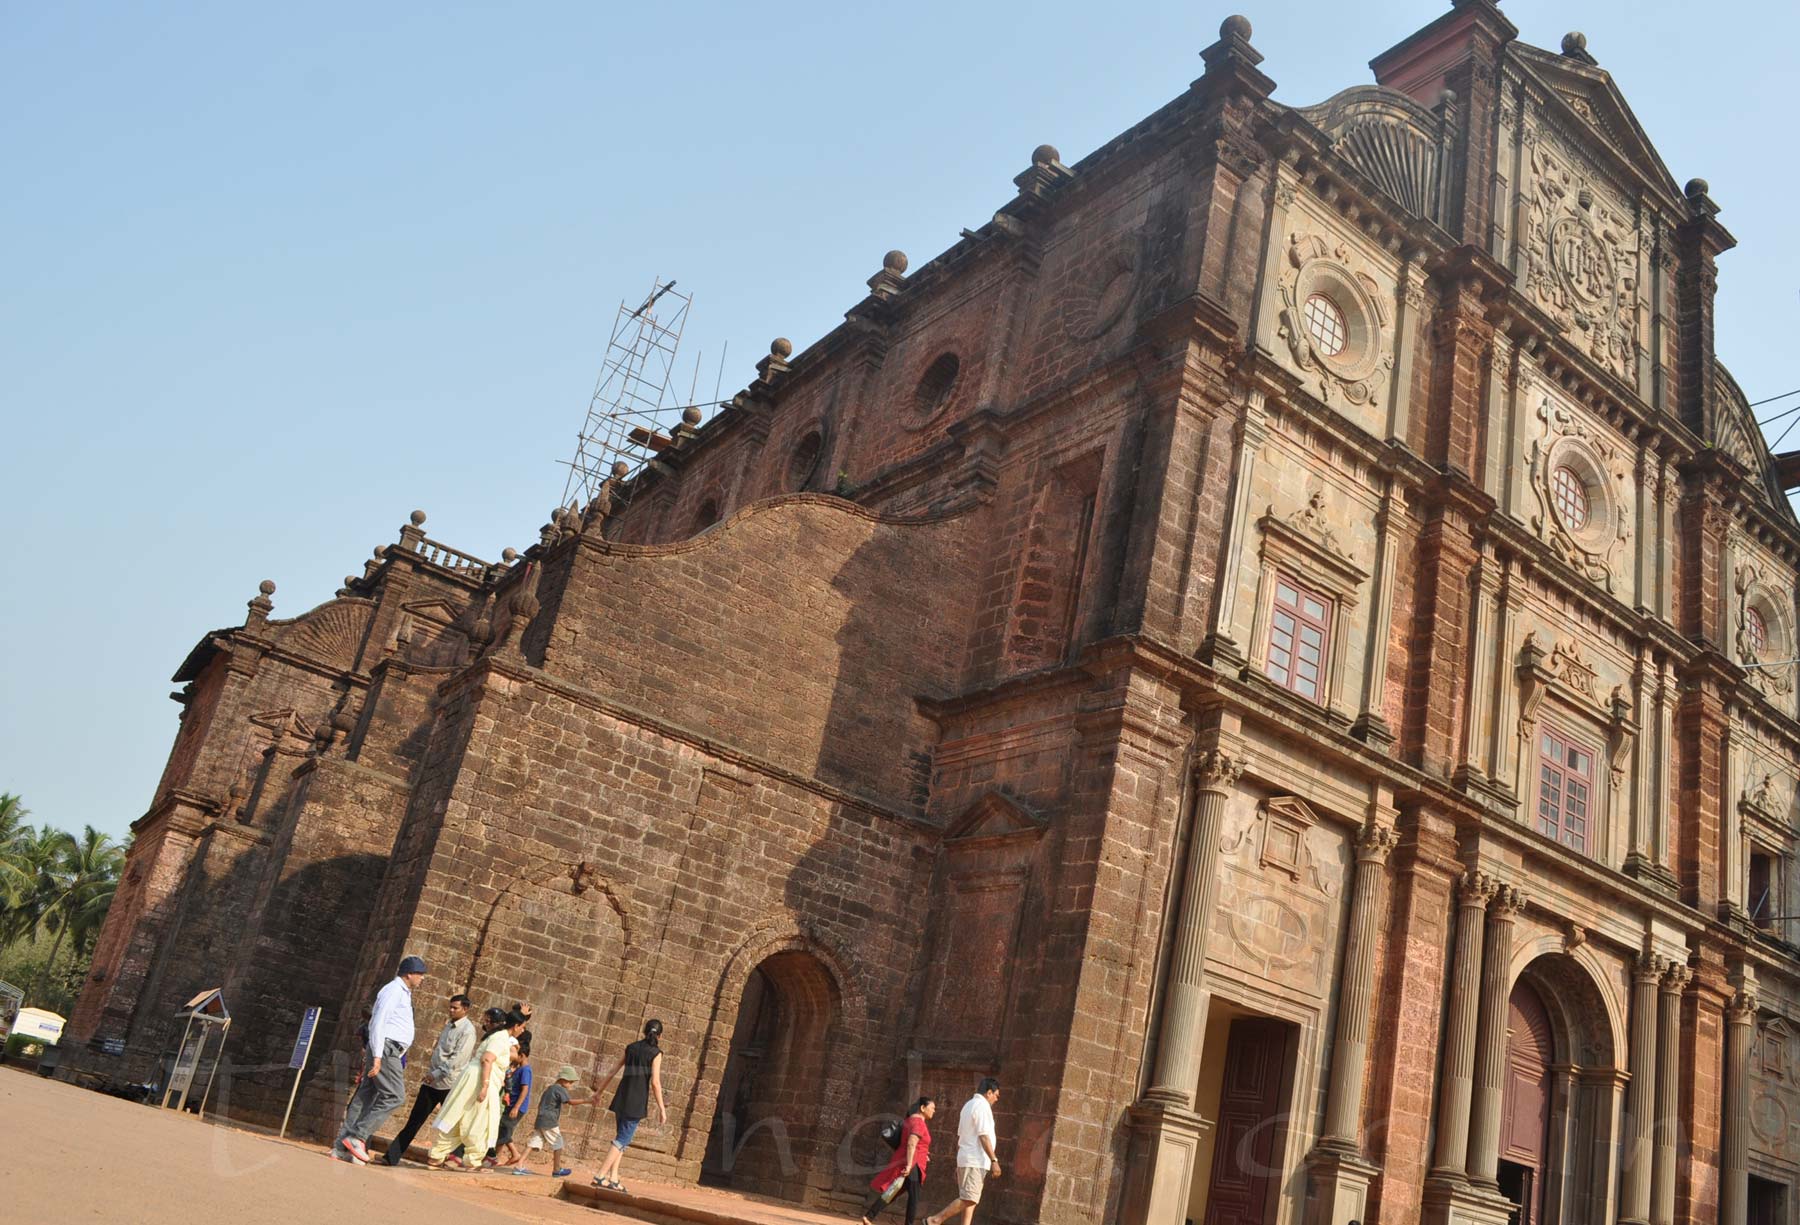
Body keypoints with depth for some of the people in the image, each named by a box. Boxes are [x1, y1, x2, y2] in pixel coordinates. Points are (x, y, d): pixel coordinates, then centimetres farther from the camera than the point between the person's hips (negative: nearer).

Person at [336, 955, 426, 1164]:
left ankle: (342, 1146, 5)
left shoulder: (403, 993, 22)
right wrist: (377, 1056, -22)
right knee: (394, 1095, -13)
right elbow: (378, 1022, -16)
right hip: (386, 1049, -9)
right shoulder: (393, 990, -8)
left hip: (391, 1052, 9)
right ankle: (357, 1136, -14)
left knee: (366, 1097, 6)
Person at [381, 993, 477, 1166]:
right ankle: (392, 1155, 1)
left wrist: (437, 1074, -17)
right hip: (432, 1081, 7)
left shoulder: (467, 1031, -9)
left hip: (449, 1083, -7)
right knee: (415, 1119, 3)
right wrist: (431, 1071, 12)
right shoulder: (448, 1026, 16)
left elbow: (457, 1059, -17)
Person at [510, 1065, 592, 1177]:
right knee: (558, 1145, 5)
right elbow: (570, 1101, -22)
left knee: (533, 1143, 4)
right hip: (550, 1123, -8)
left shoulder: (549, 1089, 20)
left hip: (540, 1121, 8)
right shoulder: (560, 1089, -9)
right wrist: (586, 1100, -26)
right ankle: (557, 1169, 13)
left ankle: (519, 1166, -4)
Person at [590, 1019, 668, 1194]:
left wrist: (598, 1091, 26)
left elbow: (613, 1071, 16)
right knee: (623, 1139, -3)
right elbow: (655, 1082, -11)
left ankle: (613, 1178, 7)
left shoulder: (631, 1047, 13)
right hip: (637, 1103, -6)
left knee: (622, 1138, 14)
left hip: (622, 1099, 6)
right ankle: (600, 1176, -8)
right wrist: (662, 1109, -8)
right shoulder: (656, 1052, -4)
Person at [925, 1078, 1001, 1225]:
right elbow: (984, 1136, -18)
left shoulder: (968, 1105, 19)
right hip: (975, 1161, -10)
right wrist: (994, 1160, -17)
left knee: (969, 1199, 9)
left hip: (965, 1159, 10)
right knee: (969, 1199, -11)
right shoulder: (982, 1106, -10)